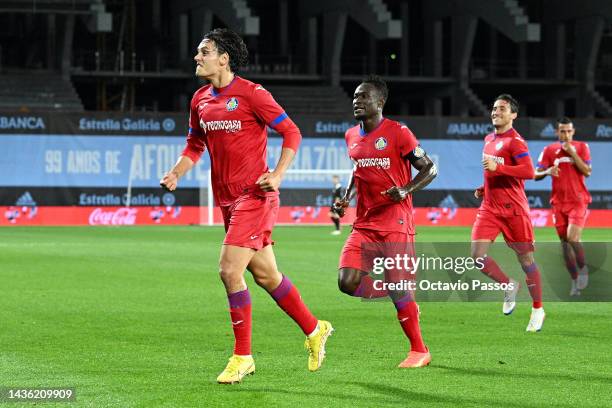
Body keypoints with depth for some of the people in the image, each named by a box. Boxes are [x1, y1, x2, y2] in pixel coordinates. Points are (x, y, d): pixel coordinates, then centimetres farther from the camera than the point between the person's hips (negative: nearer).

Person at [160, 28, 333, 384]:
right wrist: (176, 174, 4)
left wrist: (277, 176, -19)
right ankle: (314, 330, 31)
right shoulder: (200, 100, 9)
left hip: (254, 195, -7)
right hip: (227, 200, 8)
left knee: (230, 271, -14)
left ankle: (242, 357, -3)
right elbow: (195, 146, 22)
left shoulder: (251, 94, -12)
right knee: (265, 275, 13)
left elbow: (292, 133, -9)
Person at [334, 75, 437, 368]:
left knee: (399, 289, -7)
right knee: (347, 282, -11)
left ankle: (419, 351, 10)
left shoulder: (398, 133, -8)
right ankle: (397, 294, 16)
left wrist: (405, 190, -21)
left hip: (395, 224, -6)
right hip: (364, 224, 6)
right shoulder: (351, 136, 11)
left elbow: (429, 168, -5)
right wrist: (346, 198, 10)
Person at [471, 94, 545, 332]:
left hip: (513, 209, -7)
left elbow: (529, 171, -22)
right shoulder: (489, 140, 16)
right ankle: (509, 287, 14)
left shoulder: (514, 141, -10)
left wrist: (497, 168, -25)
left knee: (525, 259, 2)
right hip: (489, 207, 7)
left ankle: (538, 310, 16)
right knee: (477, 256, -9)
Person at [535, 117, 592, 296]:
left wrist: (572, 153, -16)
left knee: (572, 238, -19)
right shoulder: (549, 150, 5)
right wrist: (548, 172, -18)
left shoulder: (581, 147, 1)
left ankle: (583, 268, 5)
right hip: (559, 202, 3)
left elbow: (587, 172, -10)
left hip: (578, 200, -3)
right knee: (565, 242, 3)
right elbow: (536, 175, 3)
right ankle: (575, 280, 14)